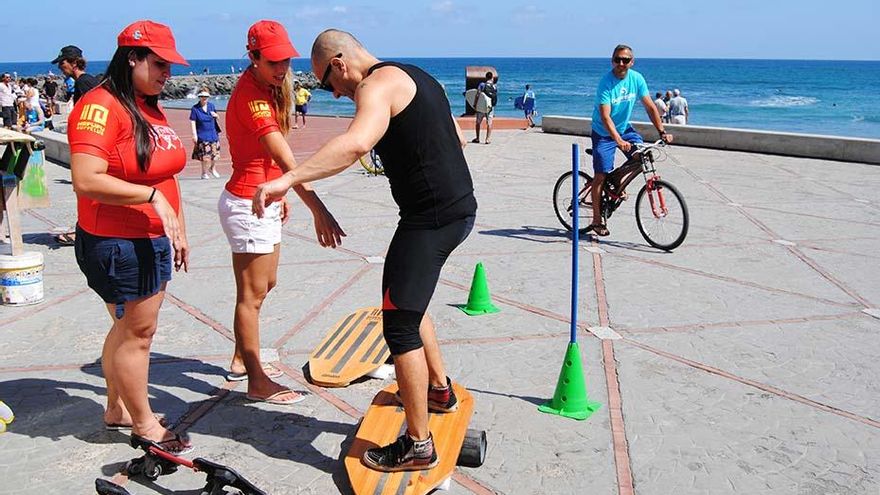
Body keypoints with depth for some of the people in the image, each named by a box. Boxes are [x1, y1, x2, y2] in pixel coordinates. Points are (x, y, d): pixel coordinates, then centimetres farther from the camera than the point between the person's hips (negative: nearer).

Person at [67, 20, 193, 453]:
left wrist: (178, 232, 21)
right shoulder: (101, 107, -17)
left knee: (129, 328, 18)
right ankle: (144, 424, 18)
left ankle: (117, 408, 34)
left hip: (152, 241, 9)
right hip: (118, 245, -9)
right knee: (137, 332, 2)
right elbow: (86, 181, -27)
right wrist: (152, 197, -26)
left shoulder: (151, 108, 12)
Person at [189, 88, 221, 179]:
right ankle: (204, 173, 12)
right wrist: (194, 135, -17)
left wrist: (215, 115, -3)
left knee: (213, 153, 9)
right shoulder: (195, 108, -7)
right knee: (205, 155, -3)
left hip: (213, 133, 4)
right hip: (202, 135, -4)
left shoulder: (211, 106, 7)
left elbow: (216, 116, 22)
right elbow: (192, 122, -9)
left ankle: (212, 168, 34)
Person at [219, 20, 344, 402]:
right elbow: (286, 161, -33)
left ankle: (241, 360, 35)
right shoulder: (251, 97, -23)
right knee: (252, 295, 0)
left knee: (265, 283, 20)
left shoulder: (266, 88, 8)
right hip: (247, 205, -10)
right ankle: (258, 382, 11)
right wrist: (319, 211, -39)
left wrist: (278, 194, 18)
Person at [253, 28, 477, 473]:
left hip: (430, 217, -10)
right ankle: (439, 389, 39)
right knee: (407, 302, 26)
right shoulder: (414, 76, 18)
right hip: (458, 207, 10)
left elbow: (357, 142, -34)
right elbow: (457, 138, 28)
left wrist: (288, 179, -38)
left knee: (399, 326, -4)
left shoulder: (378, 85, -13)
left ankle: (418, 445, 4)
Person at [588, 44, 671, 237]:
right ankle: (597, 221, 6)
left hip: (625, 128, 5)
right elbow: (605, 117, -30)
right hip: (603, 133, -5)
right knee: (601, 176, -5)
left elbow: (650, 107, -4)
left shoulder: (637, 79, -8)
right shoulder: (606, 83, -23)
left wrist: (662, 132, -12)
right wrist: (619, 140, -42)